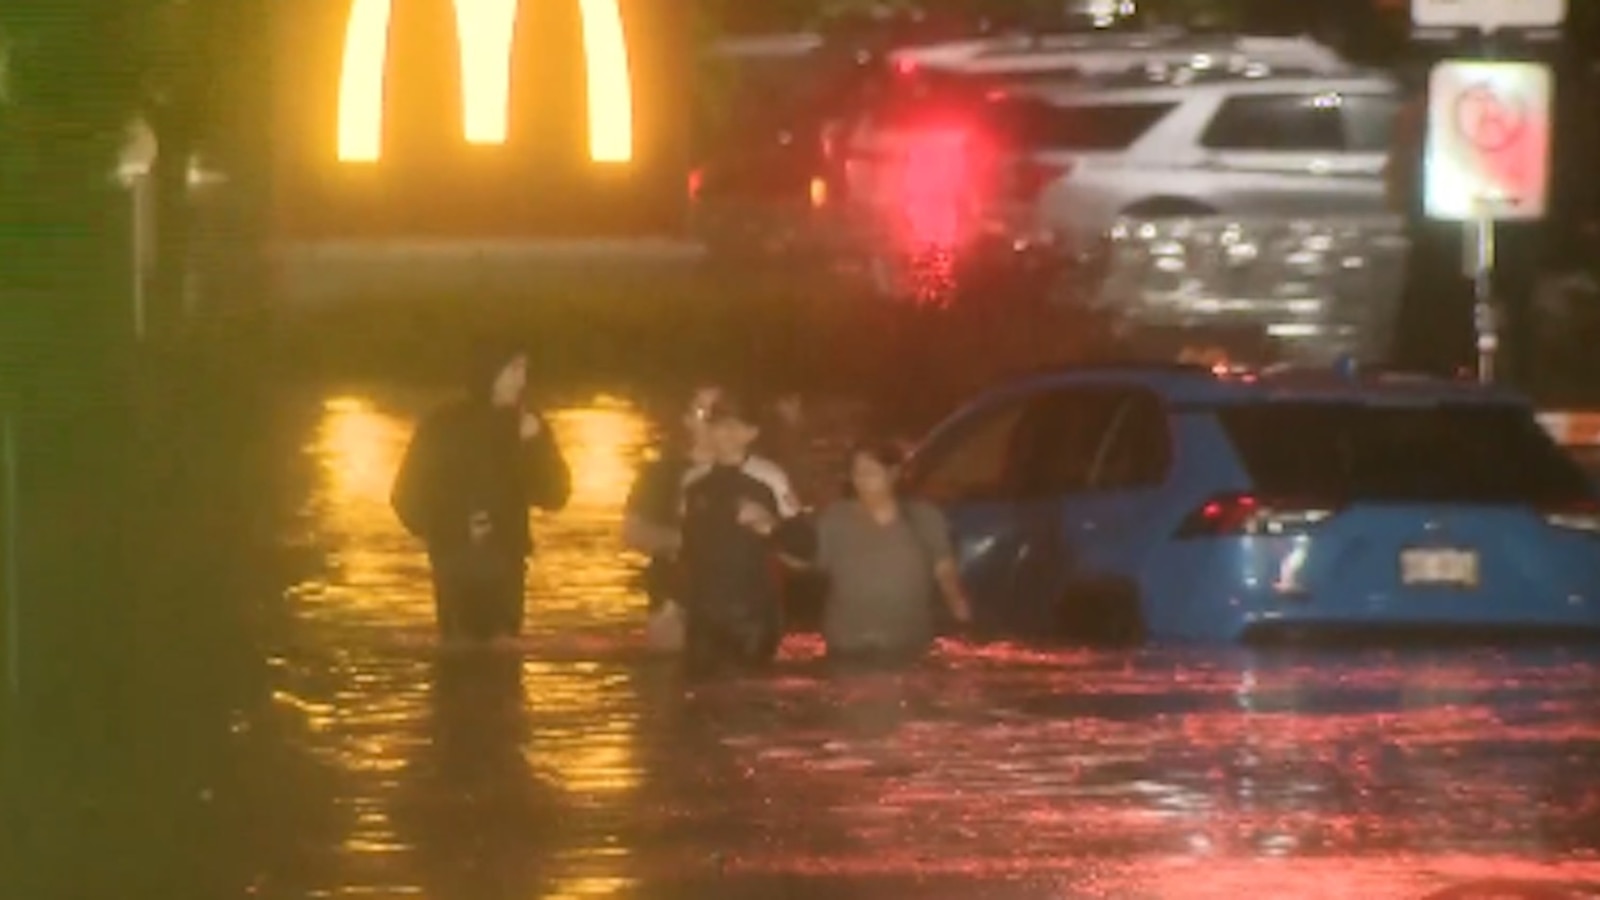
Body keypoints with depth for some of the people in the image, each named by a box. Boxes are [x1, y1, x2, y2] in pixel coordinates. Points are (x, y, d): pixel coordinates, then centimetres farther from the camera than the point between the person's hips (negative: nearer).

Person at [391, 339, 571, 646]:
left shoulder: (528, 428, 7)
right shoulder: (444, 427, -1)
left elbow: (554, 495, 1)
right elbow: (409, 495, 0)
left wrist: (535, 445, -14)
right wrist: (454, 530, -13)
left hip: (504, 564, 3)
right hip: (458, 564, -3)